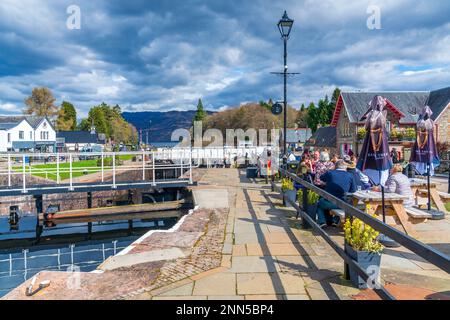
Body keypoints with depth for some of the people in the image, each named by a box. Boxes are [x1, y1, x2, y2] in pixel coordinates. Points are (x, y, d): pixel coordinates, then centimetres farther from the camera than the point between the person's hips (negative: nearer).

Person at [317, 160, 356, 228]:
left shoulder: (329, 173, -3)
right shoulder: (350, 176, 0)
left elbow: (321, 178, 16)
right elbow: (353, 190, 7)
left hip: (329, 203, -1)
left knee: (319, 202, 30)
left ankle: (322, 222, 12)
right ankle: (336, 220, 34)